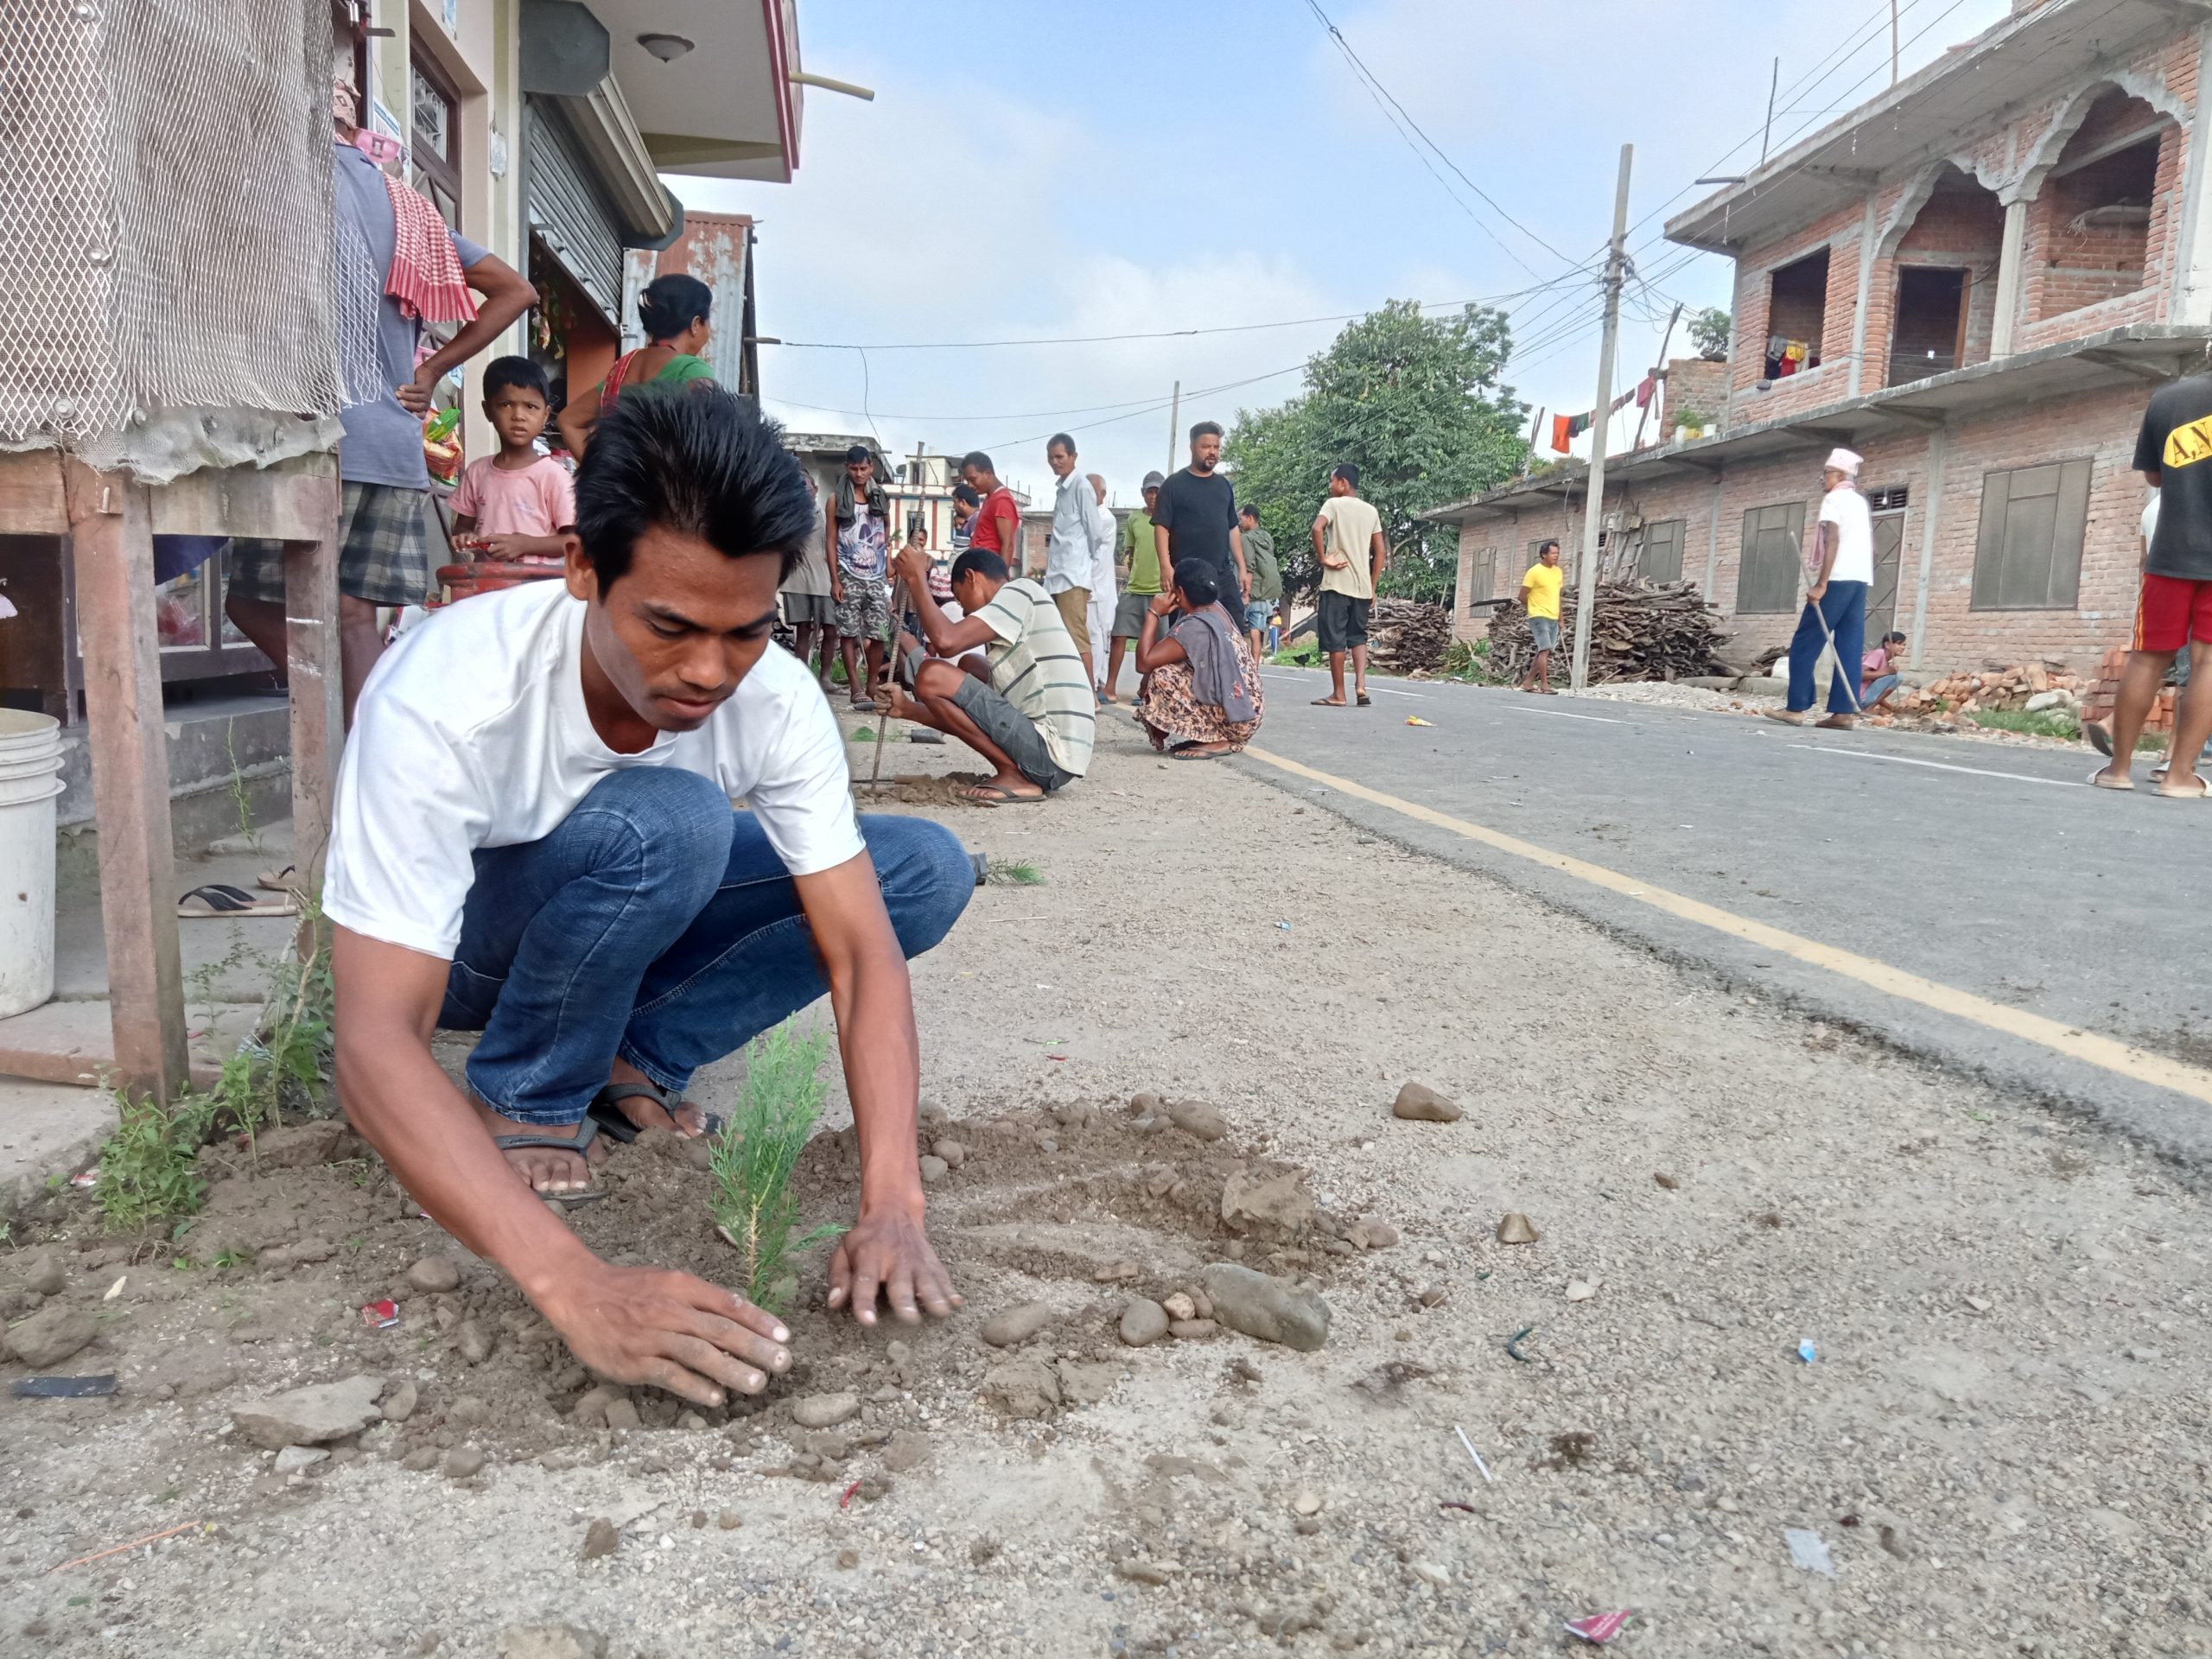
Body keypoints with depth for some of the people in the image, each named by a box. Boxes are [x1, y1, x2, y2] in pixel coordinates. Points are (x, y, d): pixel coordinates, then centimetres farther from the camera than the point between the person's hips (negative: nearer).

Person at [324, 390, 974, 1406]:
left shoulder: (775, 700, -25)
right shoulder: (442, 701, -37)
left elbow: (863, 949, -26)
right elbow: (376, 1048, -42)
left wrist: (891, 1204, -40)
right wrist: (578, 1288, -54)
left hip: (630, 927, 4)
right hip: (443, 941, -4)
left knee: (928, 869, -14)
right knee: (663, 823, -37)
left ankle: (632, 1060, -5)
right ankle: (527, 1101, -11)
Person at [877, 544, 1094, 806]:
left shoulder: (1020, 591, -3)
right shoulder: (1010, 610, 24)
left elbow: (947, 641, -19)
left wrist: (916, 578, -5)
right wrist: (908, 709, 22)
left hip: (1051, 752, -10)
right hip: (1049, 751, 10)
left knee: (932, 675, -11)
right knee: (967, 666, 26)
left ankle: (1015, 776, -6)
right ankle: (1020, 773, 10)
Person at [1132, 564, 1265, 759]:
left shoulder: (1195, 627, -21)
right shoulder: (1216, 609, 6)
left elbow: (1144, 663, -24)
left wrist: (1153, 614, -15)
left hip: (1234, 718, -9)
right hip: (1247, 711, 9)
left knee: (1161, 678, -17)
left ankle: (1216, 741, -9)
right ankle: (1222, 738, 12)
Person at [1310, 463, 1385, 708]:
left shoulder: (1334, 504, -2)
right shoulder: (1371, 511, 15)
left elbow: (1317, 527, -23)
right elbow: (1381, 552, 13)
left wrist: (1323, 558, -12)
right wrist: (1373, 587, 16)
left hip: (1337, 584, -5)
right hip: (1362, 585, 5)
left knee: (1335, 639, 0)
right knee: (1358, 636, 16)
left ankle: (1338, 694, 3)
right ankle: (1360, 686, 0)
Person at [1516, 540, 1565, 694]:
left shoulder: (1558, 572, 12)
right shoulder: (1534, 572, -9)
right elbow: (1522, 596, -7)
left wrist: (1560, 618, 16)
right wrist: (1535, 609, 5)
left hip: (1553, 618, 7)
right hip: (1539, 617, -7)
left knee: (1543, 652, 9)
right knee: (1545, 650, -15)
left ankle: (1528, 682, 18)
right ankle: (1544, 686, -15)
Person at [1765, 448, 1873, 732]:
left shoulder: (1834, 498, -3)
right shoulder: (1861, 502, 22)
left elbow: (1832, 540, -15)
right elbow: (1871, 547, 20)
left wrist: (1821, 583, -19)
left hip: (1839, 579, -8)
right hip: (1861, 580, 8)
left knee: (1804, 644, -5)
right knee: (1849, 648, 2)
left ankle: (1796, 708, -8)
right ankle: (1844, 712, -3)